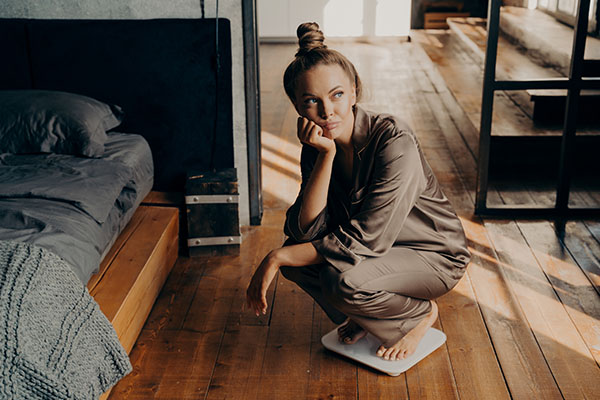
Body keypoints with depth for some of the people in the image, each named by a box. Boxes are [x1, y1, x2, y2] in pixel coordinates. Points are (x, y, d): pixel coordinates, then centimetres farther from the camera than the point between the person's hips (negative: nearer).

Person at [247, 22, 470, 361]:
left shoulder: (395, 142, -29)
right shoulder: (317, 144, -10)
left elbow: (362, 241, -30)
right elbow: (306, 230, -20)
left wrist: (276, 259, -26)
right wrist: (326, 156, -30)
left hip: (434, 256, -6)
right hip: (376, 250, 6)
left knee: (344, 280, -32)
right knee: (296, 250, -17)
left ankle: (422, 312, 0)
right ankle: (363, 317, 8)